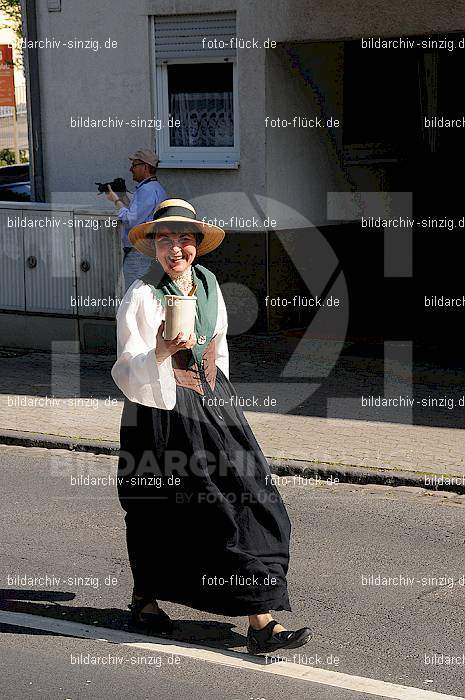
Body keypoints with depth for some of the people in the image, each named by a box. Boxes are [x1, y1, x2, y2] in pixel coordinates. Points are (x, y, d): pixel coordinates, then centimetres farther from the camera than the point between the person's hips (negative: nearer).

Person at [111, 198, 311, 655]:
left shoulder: (208, 285, 9)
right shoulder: (141, 296, -9)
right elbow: (127, 371, -13)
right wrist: (161, 351, -31)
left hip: (211, 406, 6)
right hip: (162, 412, -5)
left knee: (247, 496, -4)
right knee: (161, 514, 4)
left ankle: (260, 621, 0)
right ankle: (144, 596, 32)